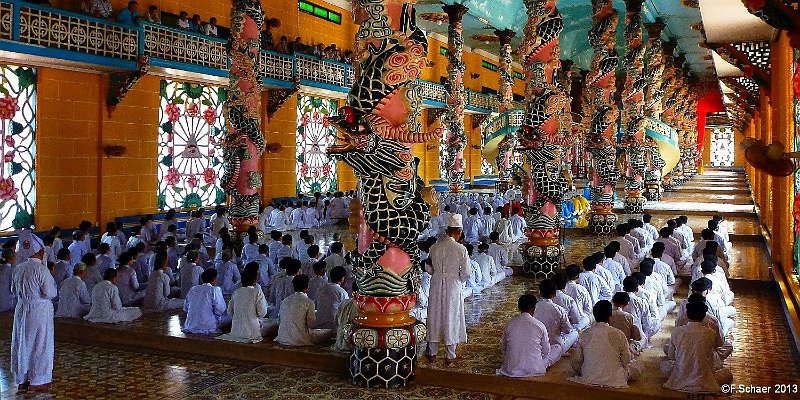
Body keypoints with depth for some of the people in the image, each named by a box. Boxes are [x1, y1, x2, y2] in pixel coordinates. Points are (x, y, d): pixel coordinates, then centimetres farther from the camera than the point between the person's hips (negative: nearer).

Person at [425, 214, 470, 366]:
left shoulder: (434, 247, -4)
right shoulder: (461, 249, -13)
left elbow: (429, 268, 4)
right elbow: (466, 273, -9)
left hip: (436, 286, 3)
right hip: (453, 287, -3)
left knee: (435, 317, 14)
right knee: (451, 318, 8)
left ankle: (432, 353, 24)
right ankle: (450, 356, 17)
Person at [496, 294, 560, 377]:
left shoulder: (509, 324, -3)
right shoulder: (540, 326, -9)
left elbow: (503, 349, 7)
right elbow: (546, 351, 3)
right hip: (534, 370, -3)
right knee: (558, 347, 16)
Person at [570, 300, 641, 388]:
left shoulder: (584, 334, -8)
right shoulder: (618, 334, -14)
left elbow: (575, 360, -2)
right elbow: (626, 359, -3)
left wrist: (582, 373, 17)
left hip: (588, 380, -2)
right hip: (613, 381, 2)